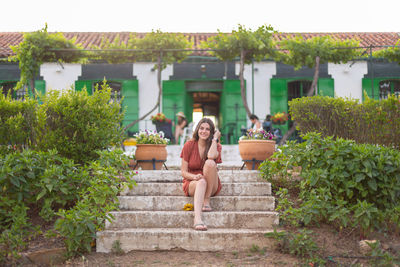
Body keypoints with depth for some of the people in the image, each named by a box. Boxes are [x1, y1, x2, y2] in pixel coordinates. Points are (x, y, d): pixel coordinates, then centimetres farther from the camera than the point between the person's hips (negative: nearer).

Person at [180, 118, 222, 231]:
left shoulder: (216, 146, 0)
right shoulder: (189, 145, -1)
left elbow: (211, 156, -28)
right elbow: (183, 172, -2)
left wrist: (215, 138, -14)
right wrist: (194, 176, -23)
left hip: (211, 186, 1)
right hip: (191, 183, -1)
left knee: (210, 162, -28)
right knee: (201, 182, -38)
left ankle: (207, 200, -22)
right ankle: (197, 219, -60)